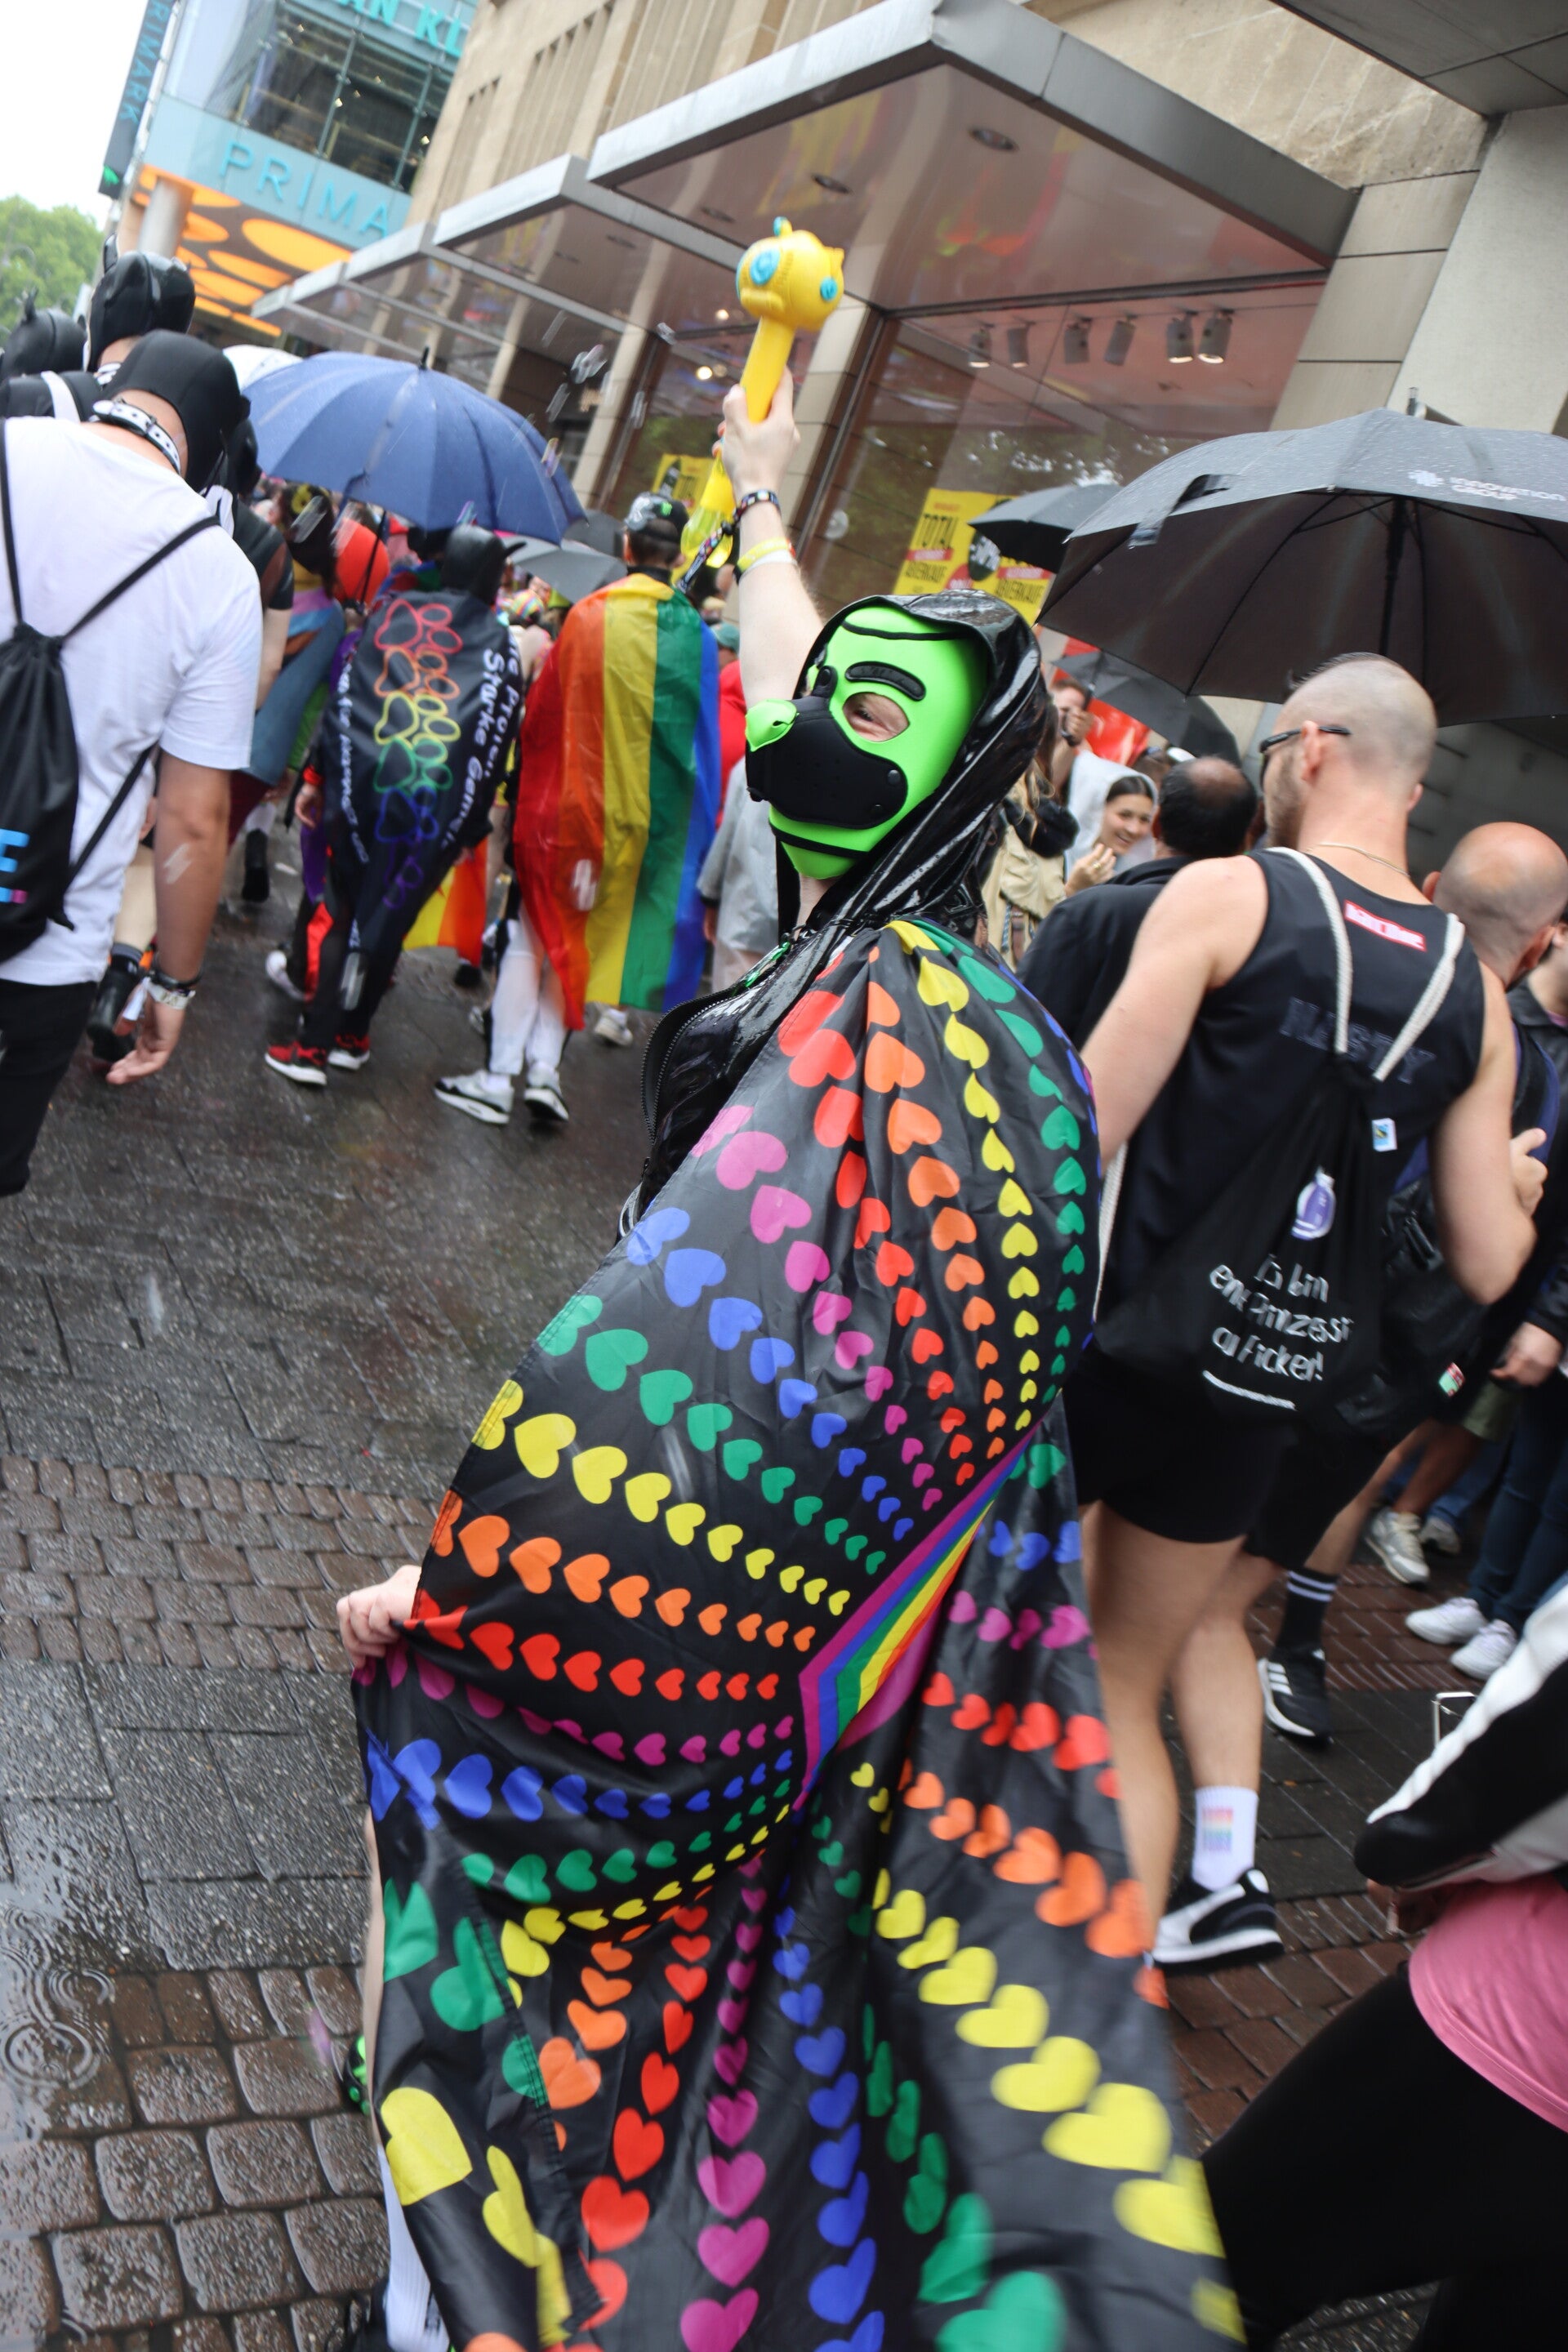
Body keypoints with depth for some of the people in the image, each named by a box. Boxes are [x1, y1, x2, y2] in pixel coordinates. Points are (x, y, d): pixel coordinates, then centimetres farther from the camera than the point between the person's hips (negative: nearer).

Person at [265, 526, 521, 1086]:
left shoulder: (393, 610, 11)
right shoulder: (499, 642, 9)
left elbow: (345, 692, 8)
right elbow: (496, 732, 5)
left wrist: (323, 776, 11)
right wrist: (473, 823, 9)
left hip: (369, 780, 1)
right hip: (441, 799, -1)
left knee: (347, 911, 11)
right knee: (389, 917, 9)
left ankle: (313, 1044, 7)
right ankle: (351, 1037, 18)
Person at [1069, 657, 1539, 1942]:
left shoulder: (1228, 894, -11)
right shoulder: (1476, 994, 4)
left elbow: (1084, 1127, -18)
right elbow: (1488, 1265, 4)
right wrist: (1517, 1189, 25)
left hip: (1107, 1340, -4)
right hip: (1251, 1397, 5)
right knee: (1124, 1692, 21)